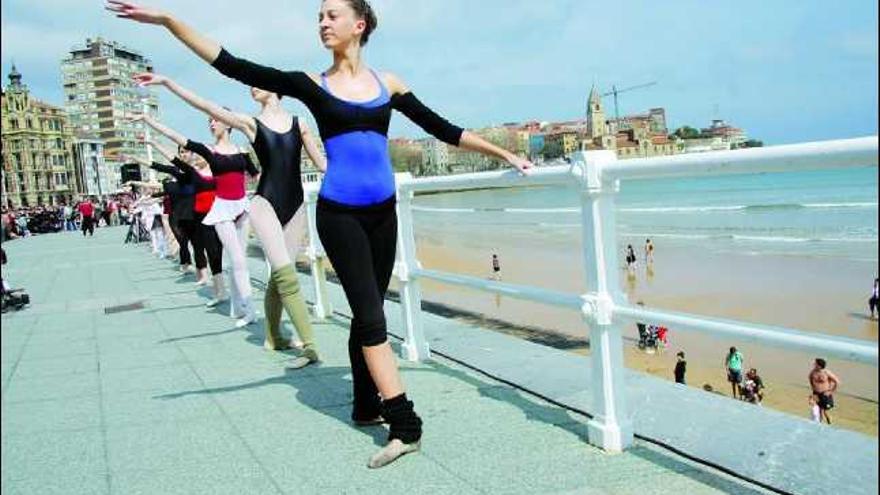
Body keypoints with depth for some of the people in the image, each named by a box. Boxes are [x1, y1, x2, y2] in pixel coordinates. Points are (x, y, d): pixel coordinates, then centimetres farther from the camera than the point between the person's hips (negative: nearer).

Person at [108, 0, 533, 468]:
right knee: (370, 314, -8)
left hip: (382, 211, 3)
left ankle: (366, 405, 25)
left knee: (366, 312, 11)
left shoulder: (388, 83, 7)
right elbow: (234, 67, -6)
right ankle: (405, 424, -7)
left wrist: (503, 153, 12)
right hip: (339, 213, -3)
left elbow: (442, 129, 11)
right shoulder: (312, 83, 1)